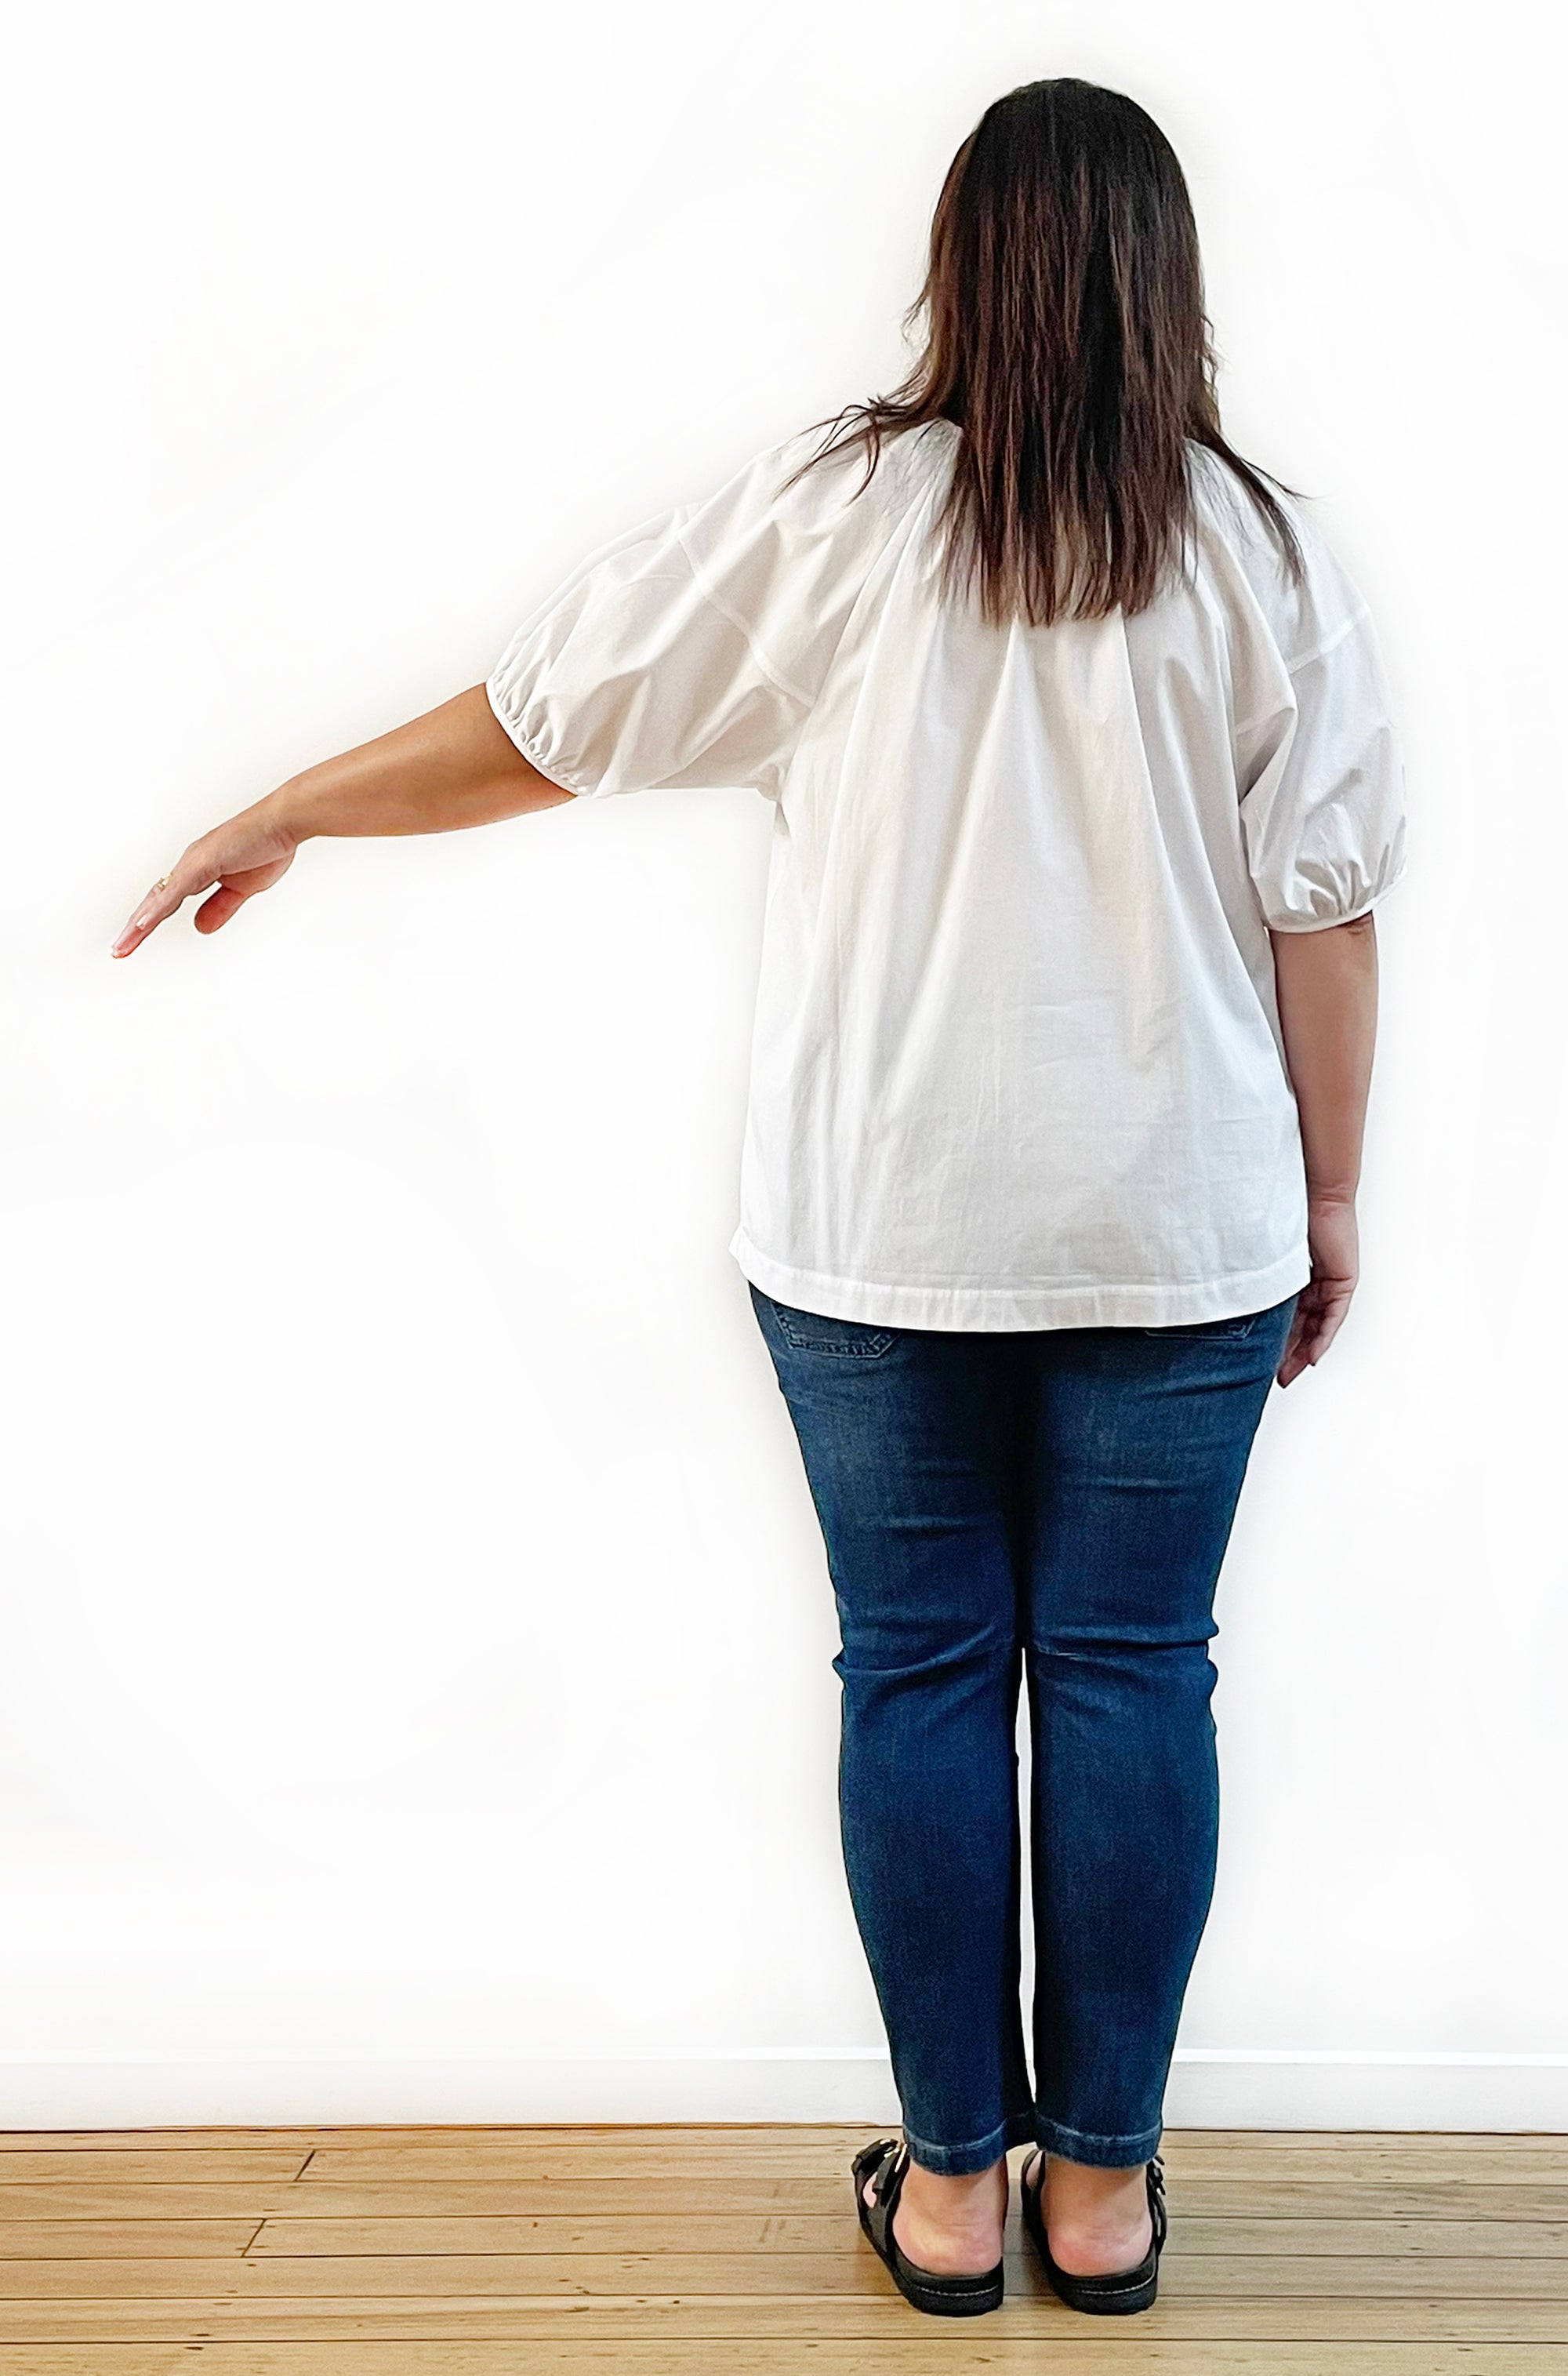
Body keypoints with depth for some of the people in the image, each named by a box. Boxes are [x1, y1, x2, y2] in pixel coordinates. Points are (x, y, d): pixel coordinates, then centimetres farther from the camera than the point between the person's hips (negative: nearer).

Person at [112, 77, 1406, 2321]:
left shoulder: (833, 510, -3)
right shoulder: (1264, 552, -1)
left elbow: (536, 724, 0)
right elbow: (1324, 914, -2)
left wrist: (280, 816, 15)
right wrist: (1330, 1204, 9)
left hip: (877, 1227, 0)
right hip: (1176, 1234, 1)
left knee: (918, 1674, 10)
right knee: (1130, 1677, 10)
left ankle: (952, 2181, 24)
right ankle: (1104, 2181, 24)